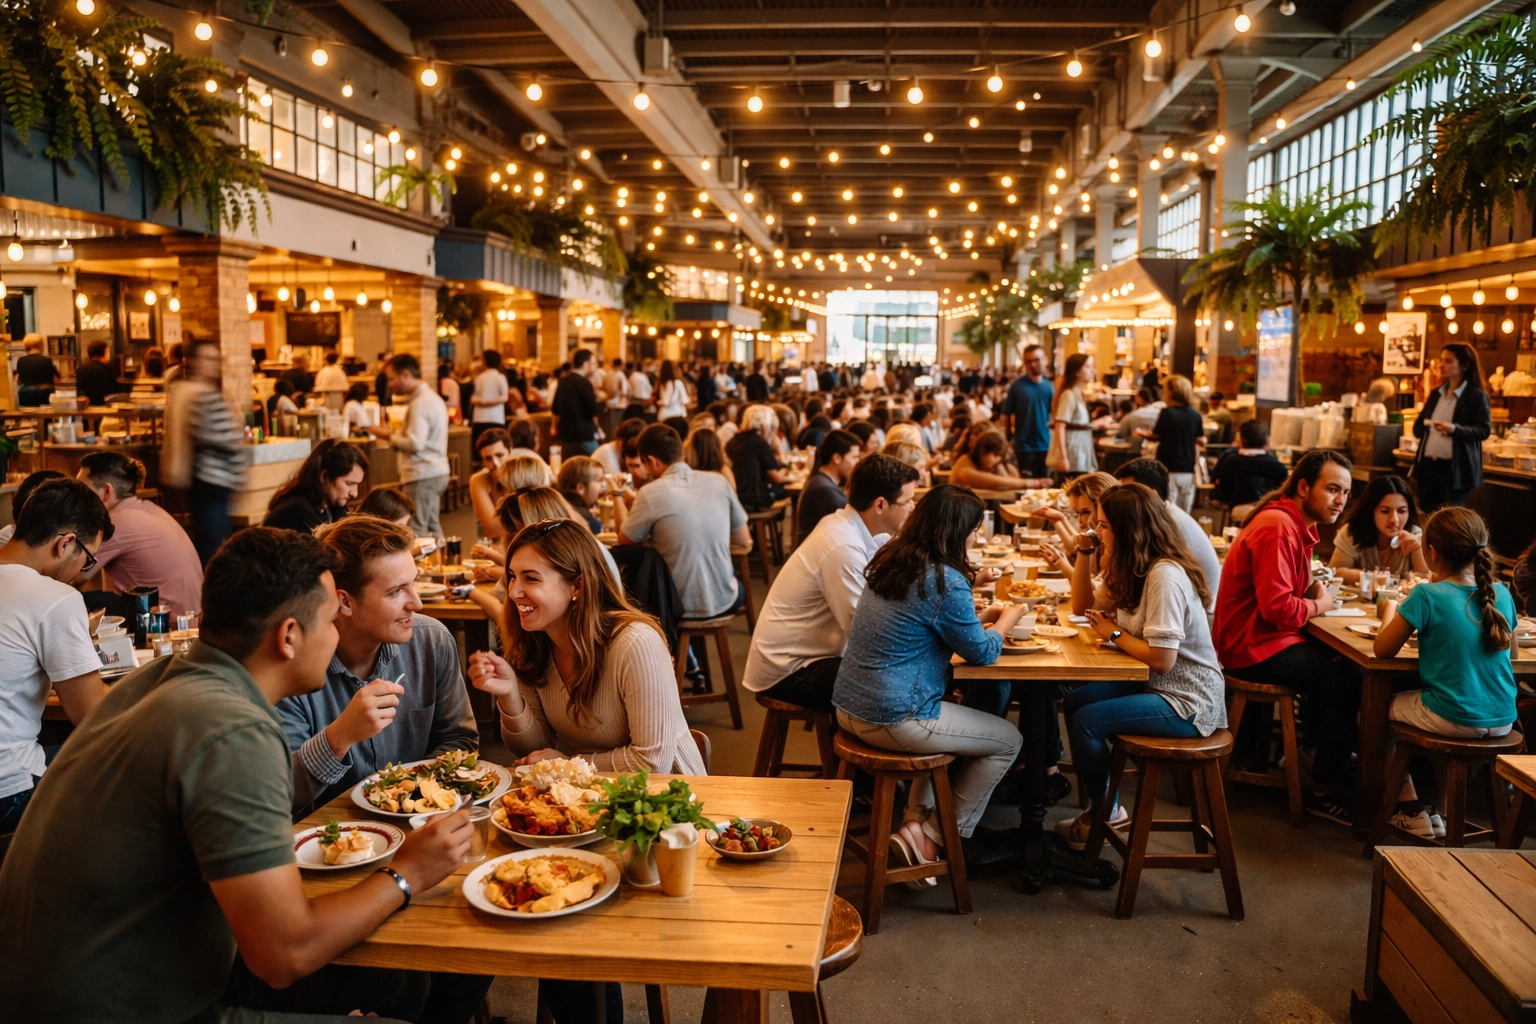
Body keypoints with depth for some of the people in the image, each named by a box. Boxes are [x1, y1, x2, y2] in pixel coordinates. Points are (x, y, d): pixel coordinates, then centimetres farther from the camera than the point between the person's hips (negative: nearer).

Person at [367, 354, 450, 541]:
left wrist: (389, 436, -8)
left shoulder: (420, 403, -16)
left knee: (415, 533, -7)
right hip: (435, 472, 10)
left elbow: (415, 443, -21)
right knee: (431, 529, 14)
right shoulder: (431, 397, 15)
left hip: (422, 476, -10)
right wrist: (394, 433, 8)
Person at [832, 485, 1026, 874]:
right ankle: (937, 838, 17)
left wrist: (980, 617, 18)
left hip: (849, 709, 9)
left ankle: (916, 820, 25)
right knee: (1008, 740, 12)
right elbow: (982, 653, -7)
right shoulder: (946, 583, -19)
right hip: (893, 721, -9)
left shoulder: (889, 561, 6)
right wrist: (1008, 617, 11)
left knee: (953, 721, 33)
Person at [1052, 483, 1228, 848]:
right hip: (1157, 686, 10)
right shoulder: (1131, 568, 6)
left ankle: (1105, 814, 11)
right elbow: (1083, 606, 14)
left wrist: (1114, 633, -14)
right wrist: (1083, 554, 3)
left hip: (1189, 703, -10)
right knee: (1074, 701, 6)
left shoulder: (1164, 575, -25)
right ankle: (1101, 805, 18)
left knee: (1086, 721, -14)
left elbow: (1162, 659, -29)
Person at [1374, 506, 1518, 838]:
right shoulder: (1501, 594, 0)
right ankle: (1444, 811, 37)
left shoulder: (1427, 596, -16)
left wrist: (1390, 610, 9)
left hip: (1452, 721, -6)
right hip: (1502, 723, 6)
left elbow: (1383, 649, -10)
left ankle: (1412, 811, 25)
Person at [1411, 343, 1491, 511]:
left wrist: (1455, 429, -25)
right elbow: (1417, 427, 17)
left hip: (1455, 468, -6)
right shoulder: (1435, 394, 15)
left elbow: (1484, 430, -10)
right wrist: (1425, 425, -6)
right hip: (1428, 465, 6)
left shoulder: (1477, 396, -4)